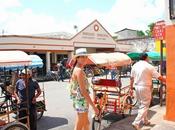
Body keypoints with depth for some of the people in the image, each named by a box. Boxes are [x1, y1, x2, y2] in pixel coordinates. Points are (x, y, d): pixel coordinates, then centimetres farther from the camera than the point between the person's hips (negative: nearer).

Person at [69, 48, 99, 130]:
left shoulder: (76, 69, 9)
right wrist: (93, 106, -24)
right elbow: (83, 91, -25)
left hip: (80, 101, 10)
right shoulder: (79, 71, -21)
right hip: (81, 101, -10)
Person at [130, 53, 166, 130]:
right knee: (144, 106, 1)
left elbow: (132, 78, 10)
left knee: (142, 105, 21)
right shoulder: (149, 66, -11)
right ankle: (136, 123, -7)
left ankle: (145, 121, 33)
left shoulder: (135, 65, 5)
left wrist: (131, 86, 20)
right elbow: (159, 77, -10)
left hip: (137, 87, 7)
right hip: (145, 88, -6)